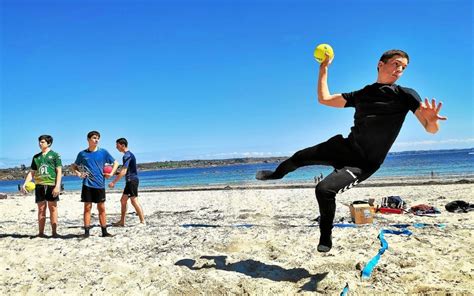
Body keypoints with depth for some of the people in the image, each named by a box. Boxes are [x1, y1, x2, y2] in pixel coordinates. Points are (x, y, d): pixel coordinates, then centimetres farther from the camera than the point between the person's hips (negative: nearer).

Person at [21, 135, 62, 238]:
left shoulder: (55, 155, 3)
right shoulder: (36, 157, 15)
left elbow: (59, 171, -2)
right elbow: (32, 172, 17)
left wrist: (57, 186, -12)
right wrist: (24, 184, 4)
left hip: (51, 185, -4)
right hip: (39, 185, 4)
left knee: (53, 208, 1)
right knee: (41, 209, 6)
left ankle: (54, 232, 5)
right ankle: (40, 232, 11)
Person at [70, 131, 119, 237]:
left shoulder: (103, 152, 4)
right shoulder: (82, 154, 5)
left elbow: (115, 163, 11)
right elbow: (73, 166, 16)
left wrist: (111, 173, -3)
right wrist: (77, 173, -3)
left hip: (100, 185, 0)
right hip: (87, 185, 0)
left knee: (101, 208, 5)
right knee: (87, 208, 2)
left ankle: (104, 232, 11)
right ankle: (86, 231, 8)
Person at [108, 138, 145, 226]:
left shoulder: (127, 155, -14)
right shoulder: (129, 154, 17)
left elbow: (124, 171, -20)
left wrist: (114, 182, -18)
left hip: (132, 180, -10)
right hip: (130, 181, 10)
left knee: (134, 201, -9)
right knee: (123, 200, 13)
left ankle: (143, 221, -6)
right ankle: (122, 221, 19)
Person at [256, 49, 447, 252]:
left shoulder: (405, 95, -6)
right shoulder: (361, 95, 8)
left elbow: (431, 129, -16)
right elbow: (324, 99, 11)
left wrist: (432, 120, -39)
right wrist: (324, 69, 11)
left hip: (364, 163, -5)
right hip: (343, 147, 5)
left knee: (325, 189, -25)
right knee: (299, 157, 16)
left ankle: (326, 238, 1)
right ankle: (276, 174, 51)